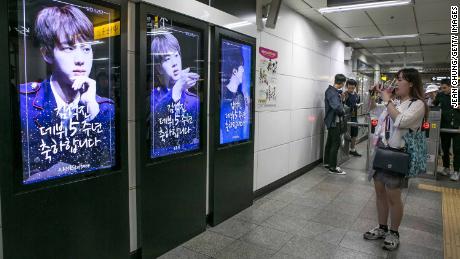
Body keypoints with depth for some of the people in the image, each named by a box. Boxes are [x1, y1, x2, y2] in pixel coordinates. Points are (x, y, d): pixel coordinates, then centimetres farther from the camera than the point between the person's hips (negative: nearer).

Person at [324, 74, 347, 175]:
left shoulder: (332, 90, 11)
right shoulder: (332, 92, -20)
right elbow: (337, 107, -31)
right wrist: (342, 112, -14)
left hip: (332, 120, 10)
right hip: (333, 121, -10)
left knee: (330, 142, 15)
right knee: (336, 143, -6)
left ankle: (327, 163, 25)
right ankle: (332, 167, -2)